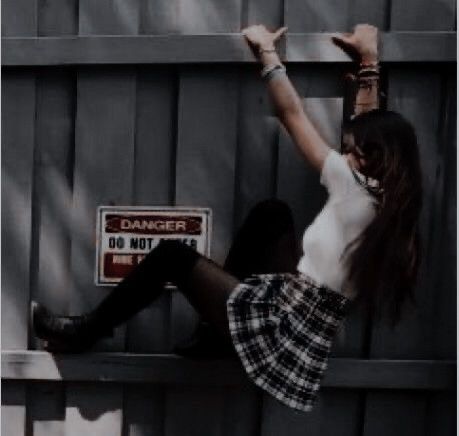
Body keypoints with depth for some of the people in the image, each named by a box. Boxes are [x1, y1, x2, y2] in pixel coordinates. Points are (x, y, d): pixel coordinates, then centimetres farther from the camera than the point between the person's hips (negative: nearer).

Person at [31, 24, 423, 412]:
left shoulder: (354, 191, -22)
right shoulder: (388, 199, 0)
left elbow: (291, 113, -17)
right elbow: (373, 127, 13)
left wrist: (266, 49, -6)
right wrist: (369, 59, 15)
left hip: (286, 332, -8)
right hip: (299, 308, 8)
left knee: (174, 254, -2)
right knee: (273, 211, 14)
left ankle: (86, 332, 15)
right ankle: (227, 287, 24)